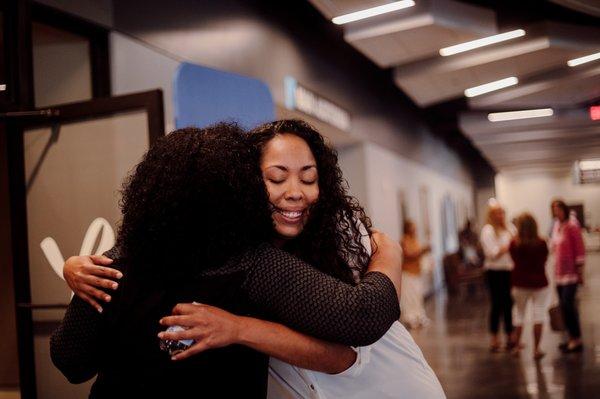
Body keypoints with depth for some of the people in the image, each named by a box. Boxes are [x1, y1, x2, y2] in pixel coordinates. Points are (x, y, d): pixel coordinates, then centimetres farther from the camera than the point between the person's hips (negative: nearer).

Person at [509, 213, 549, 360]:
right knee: (539, 315, 2)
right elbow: (544, 261, 1)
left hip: (520, 283, 2)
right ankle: (536, 349, 0)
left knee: (519, 313, 16)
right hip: (539, 282, -2)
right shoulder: (541, 243, -13)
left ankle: (516, 346, 24)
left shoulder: (514, 244, -10)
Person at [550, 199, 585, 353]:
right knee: (564, 305, 9)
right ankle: (572, 337, 18)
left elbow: (580, 250, -11)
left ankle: (577, 339, -6)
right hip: (559, 272, 7)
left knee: (567, 304, -12)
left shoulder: (572, 226, -10)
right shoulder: (556, 226, 11)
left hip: (571, 272, -7)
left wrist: (580, 271, -12)